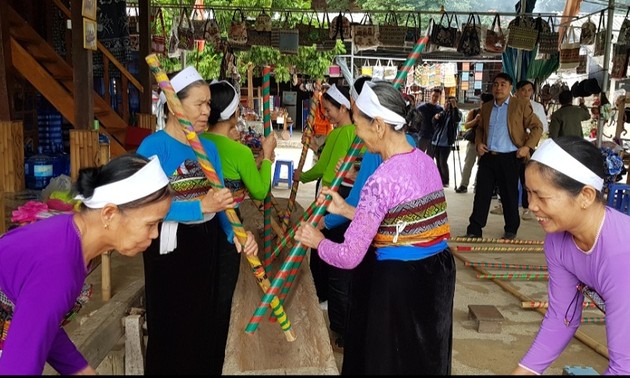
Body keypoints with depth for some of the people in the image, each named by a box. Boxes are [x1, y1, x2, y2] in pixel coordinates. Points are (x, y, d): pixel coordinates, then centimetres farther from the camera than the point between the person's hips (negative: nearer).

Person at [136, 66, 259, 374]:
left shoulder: (209, 147, 4)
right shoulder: (153, 147, -15)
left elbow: (221, 201, 2)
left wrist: (236, 233, -14)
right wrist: (201, 206, -31)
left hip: (208, 245, 6)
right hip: (170, 249, -6)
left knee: (207, 324, 20)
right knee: (172, 329, 10)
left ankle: (207, 368, 40)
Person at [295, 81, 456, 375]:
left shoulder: (381, 180, -23)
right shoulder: (426, 161, 2)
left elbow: (349, 257, -21)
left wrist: (317, 241, 0)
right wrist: (346, 210, 13)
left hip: (400, 281, -8)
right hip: (437, 270, 8)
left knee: (393, 360, 13)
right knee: (424, 356, 25)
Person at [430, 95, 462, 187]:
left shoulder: (457, 112, 2)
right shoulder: (443, 112, 14)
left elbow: (457, 119, -20)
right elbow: (434, 123, 12)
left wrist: (454, 107, -28)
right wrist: (435, 117, -10)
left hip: (446, 143, -5)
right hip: (436, 141, 5)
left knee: (443, 162, -7)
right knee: (438, 162, 9)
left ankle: (445, 181, 6)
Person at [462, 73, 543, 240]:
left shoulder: (521, 105, -1)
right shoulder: (486, 107, 14)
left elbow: (537, 127, -1)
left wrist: (527, 146, -13)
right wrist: (478, 143, 6)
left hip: (509, 158, -4)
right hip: (487, 157, 4)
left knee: (509, 195, 5)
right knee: (481, 194, 3)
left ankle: (511, 230, 20)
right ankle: (474, 230, 7)